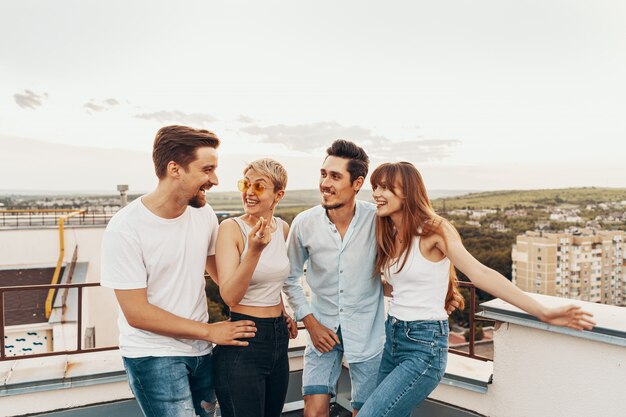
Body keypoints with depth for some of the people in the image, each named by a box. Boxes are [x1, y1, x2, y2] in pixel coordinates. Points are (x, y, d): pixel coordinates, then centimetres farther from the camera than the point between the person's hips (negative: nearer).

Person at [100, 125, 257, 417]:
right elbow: (137, 313, -18)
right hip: (153, 356, -5)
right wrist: (209, 331, -15)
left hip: (201, 350, 6)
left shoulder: (203, 213, -4)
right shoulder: (125, 229, -20)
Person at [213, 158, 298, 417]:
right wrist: (254, 250, -33)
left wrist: (282, 312, 12)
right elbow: (229, 296, -23)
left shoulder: (282, 228, 4)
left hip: (278, 336, 6)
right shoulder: (231, 228, -14)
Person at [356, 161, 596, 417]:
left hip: (424, 347, -7)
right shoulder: (390, 236, 8)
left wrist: (542, 312, -27)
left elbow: (479, 273, -21)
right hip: (392, 338, 7)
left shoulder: (432, 229, -13)